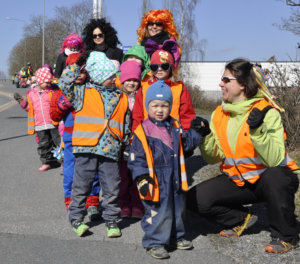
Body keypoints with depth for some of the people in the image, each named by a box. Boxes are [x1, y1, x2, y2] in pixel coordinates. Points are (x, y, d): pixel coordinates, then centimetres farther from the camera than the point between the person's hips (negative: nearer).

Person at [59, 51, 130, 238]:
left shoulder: (122, 98, 17)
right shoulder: (83, 93, 8)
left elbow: (126, 124, 21)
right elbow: (64, 83, 0)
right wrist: (76, 66, 6)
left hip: (111, 151, 2)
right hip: (86, 149, -2)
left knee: (112, 189, 4)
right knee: (81, 187, 4)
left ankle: (112, 220, 19)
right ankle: (77, 218, 21)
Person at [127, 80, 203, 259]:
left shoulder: (175, 127, 8)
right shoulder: (143, 131, -10)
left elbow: (187, 144, 17)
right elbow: (137, 158, -11)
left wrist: (196, 133, 0)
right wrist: (141, 178, -18)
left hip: (175, 180, 6)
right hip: (157, 182, -6)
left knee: (177, 209, 18)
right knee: (158, 212, -2)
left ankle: (176, 237, 36)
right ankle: (154, 243, 14)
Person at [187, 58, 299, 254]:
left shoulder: (267, 112, -18)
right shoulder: (220, 114, 0)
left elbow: (275, 160, -29)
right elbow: (213, 158, 2)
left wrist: (257, 130, -40)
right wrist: (204, 137, -15)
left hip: (269, 180, -5)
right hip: (238, 181, 5)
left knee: (275, 177, -39)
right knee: (197, 198, -12)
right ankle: (241, 219, 13)